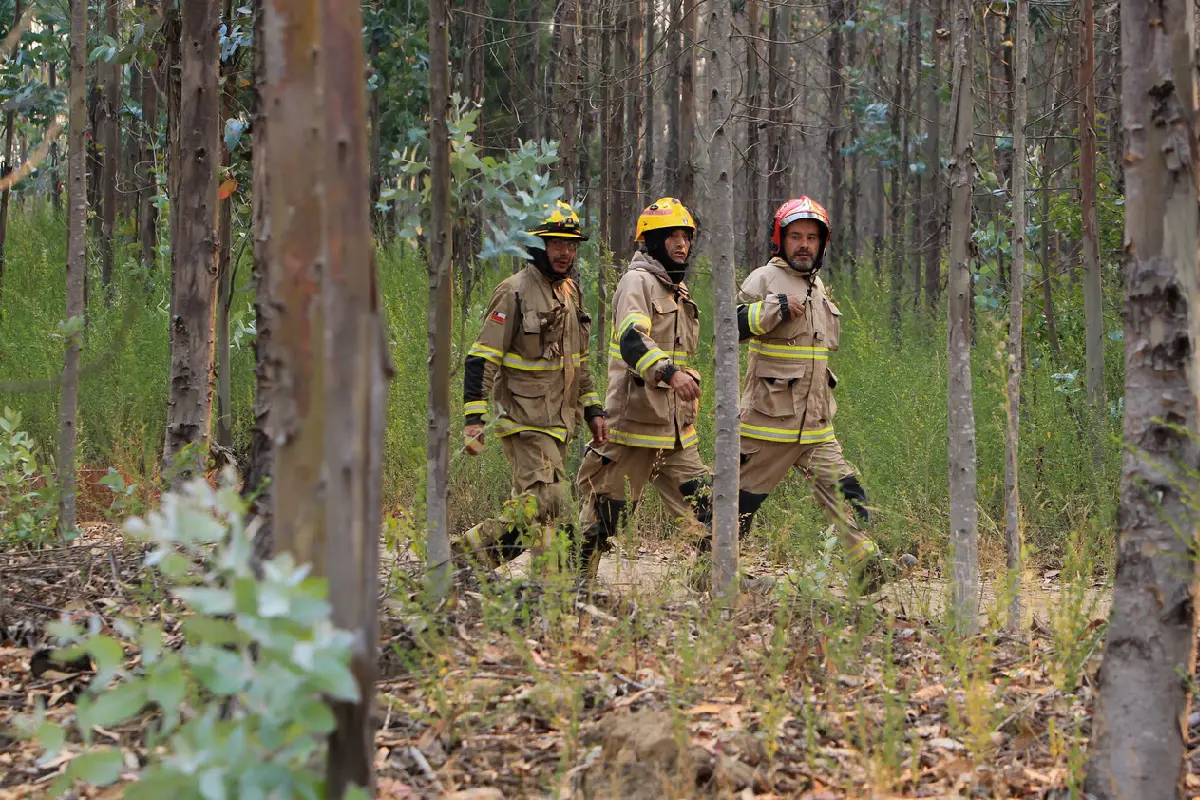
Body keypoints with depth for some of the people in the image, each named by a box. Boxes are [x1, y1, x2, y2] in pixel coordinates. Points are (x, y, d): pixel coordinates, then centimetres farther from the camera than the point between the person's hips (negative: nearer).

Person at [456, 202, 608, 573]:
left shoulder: (571, 292, 15)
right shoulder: (515, 292, -11)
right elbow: (481, 358, -13)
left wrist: (593, 409, 18)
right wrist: (474, 418, -19)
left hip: (558, 423, 8)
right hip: (526, 423, -8)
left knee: (531, 511, 10)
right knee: (547, 504, -16)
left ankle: (469, 549, 20)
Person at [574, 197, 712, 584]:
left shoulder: (679, 290, 19)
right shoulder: (638, 281, -10)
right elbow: (632, 339, -29)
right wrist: (670, 371, -43)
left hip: (676, 428, 8)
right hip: (635, 420, -8)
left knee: (702, 505, -1)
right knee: (606, 509, 1)